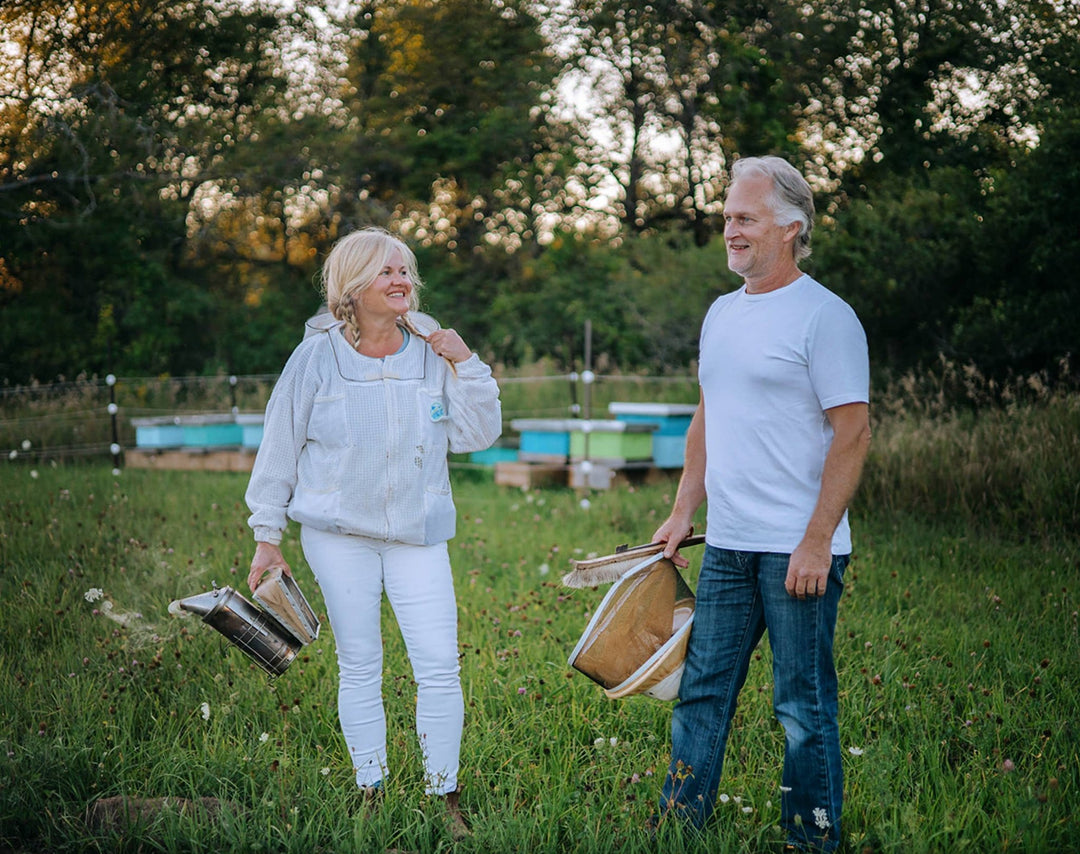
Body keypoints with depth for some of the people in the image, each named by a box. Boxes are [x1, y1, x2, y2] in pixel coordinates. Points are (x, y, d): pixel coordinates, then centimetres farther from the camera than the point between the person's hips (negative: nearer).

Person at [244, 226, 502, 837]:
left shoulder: (432, 353, 1)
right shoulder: (318, 356, -4)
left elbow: (478, 436, 3)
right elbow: (280, 446, 2)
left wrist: (466, 364, -9)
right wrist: (268, 535, 2)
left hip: (418, 533, 1)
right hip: (338, 533, -1)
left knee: (439, 666, -5)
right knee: (359, 666, 6)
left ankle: (445, 799, 8)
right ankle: (371, 794, 18)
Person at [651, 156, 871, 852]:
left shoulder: (825, 316, -10)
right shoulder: (722, 313, 14)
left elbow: (852, 434, -14)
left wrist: (816, 542, -18)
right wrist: (683, 512, 16)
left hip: (798, 550, -7)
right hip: (727, 544, 7)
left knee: (804, 704, 2)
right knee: (703, 689, 12)